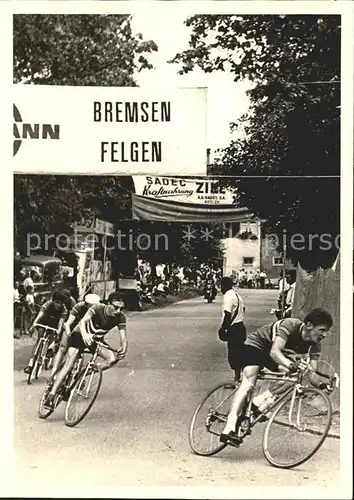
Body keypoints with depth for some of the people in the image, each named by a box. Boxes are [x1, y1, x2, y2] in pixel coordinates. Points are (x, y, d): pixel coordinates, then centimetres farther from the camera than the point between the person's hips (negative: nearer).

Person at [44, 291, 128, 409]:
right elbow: (83, 321, -42)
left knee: (113, 359, -21)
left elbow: (124, 338, -23)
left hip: (97, 339, 4)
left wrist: (123, 349, -46)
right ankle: (51, 396, -17)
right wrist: (84, 335, -64)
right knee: (69, 364, -20)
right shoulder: (98, 308, -28)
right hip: (80, 335, -4)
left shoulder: (120, 317, -20)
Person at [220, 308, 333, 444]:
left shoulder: (314, 344, -15)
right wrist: (291, 365, -61)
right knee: (248, 383, -24)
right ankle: (230, 428, -33)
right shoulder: (290, 325, -33)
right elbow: (274, 352, -45)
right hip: (255, 345, -7)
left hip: (273, 354, 7)